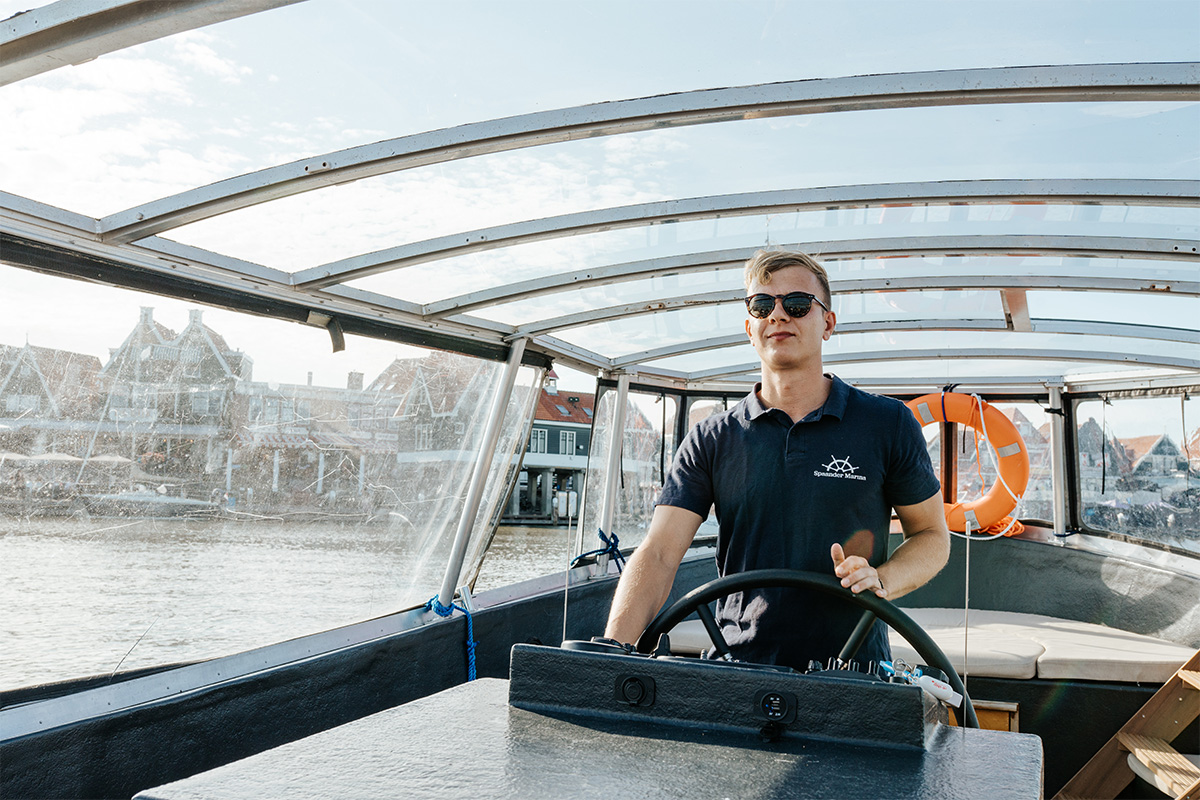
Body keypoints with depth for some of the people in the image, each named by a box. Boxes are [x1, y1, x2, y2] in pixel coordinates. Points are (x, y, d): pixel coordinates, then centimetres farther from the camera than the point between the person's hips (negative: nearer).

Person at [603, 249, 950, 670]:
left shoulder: (888, 423, 5)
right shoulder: (710, 441, 5)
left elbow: (932, 535, 13)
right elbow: (658, 556, -4)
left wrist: (882, 580, -8)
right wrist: (612, 659, -19)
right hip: (739, 675, 1)